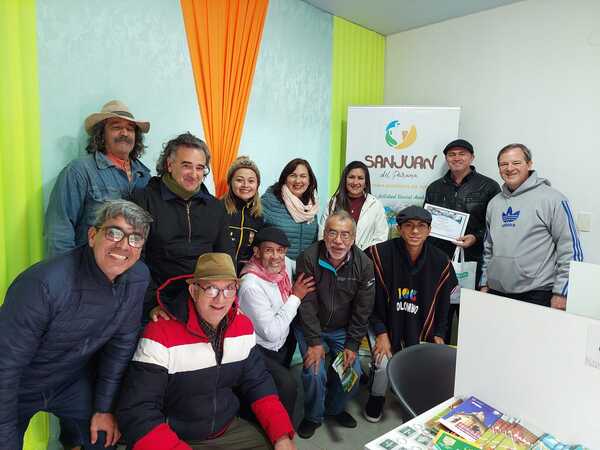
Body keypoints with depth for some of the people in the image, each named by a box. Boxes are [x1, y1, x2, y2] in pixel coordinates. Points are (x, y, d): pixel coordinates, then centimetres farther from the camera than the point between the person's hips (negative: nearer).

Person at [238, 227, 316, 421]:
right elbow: (271, 333, -26)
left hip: (281, 345, 8)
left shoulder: (285, 264, -9)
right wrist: (296, 297, -22)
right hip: (258, 351, -7)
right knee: (287, 385, -20)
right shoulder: (252, 285, -29)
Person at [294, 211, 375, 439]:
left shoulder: (363, 264, -13)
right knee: (315, 373, -16)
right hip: (310, 327, -2)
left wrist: (352, 345, -8)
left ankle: (335, 408, 27)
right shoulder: (309, 258, -21)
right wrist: (315, 342, -19)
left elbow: (363, 309, -6)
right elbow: (307, 304, -18)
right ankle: (313, 416, 15)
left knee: (353, 373, -5)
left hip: (342, 329, 3)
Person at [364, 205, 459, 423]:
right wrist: (381, 332, -13)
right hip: (384, 324, -3)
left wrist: (439, 334, 5)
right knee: (384, 363, -21)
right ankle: (376, 398, 14)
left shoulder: (440, 261, -5)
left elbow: (443, 302, 9)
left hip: (420, 330, 3)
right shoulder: (380, 254, -17)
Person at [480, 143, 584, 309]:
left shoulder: (552, 199, -6)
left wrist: (561, 293, -9)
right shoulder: (494, 203, 11)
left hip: (537, 295, -5)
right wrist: (484, 283, 14)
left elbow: (571, 250, -8)